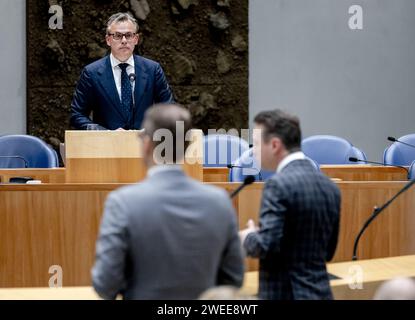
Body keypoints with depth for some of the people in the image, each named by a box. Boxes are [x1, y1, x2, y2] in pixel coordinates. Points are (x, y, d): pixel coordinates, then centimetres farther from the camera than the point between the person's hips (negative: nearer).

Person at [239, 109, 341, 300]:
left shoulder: (279, 184, -15)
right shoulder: (329, 186, 10)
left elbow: (266, 246, -20)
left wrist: (248, 237, -1)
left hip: (284, 295, -8)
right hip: (320, 293, 8)